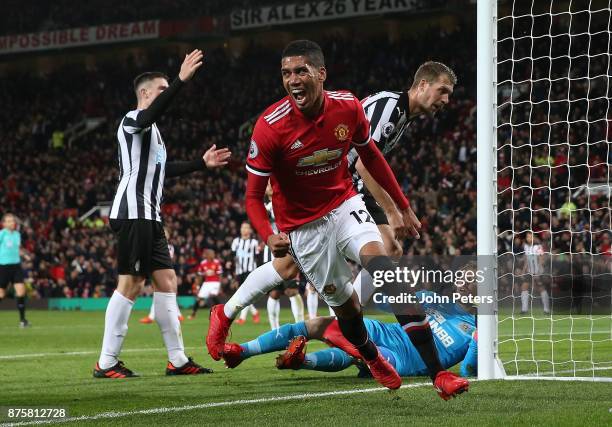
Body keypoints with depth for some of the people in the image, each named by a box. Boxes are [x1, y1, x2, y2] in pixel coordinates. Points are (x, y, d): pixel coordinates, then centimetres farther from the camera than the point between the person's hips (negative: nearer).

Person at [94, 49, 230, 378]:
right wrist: (181, 81, -37)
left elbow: (162, 170, 37)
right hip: (133, 213, -10)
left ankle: (177, 360, 10)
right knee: (131, 284, -12)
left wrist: (202, 163, 38)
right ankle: (106, 363, -9)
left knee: (166, 281, 8)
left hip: (149, 216, 10)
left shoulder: (151, 130, 26)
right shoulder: (133, 120, -5)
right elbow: (149, 115, -31)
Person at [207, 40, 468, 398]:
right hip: (302, 226, -1)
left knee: (383, 266, -23)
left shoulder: (348, 107, -12)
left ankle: (438, 372, -26)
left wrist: (404, 207, 12)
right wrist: (269, 237, -36)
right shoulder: (270, 127, -22)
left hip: (344, 204, 2)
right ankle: (373, 359, 39)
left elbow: (370, 155, 9)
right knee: (347, 305, 3)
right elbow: (253, 196, -17)